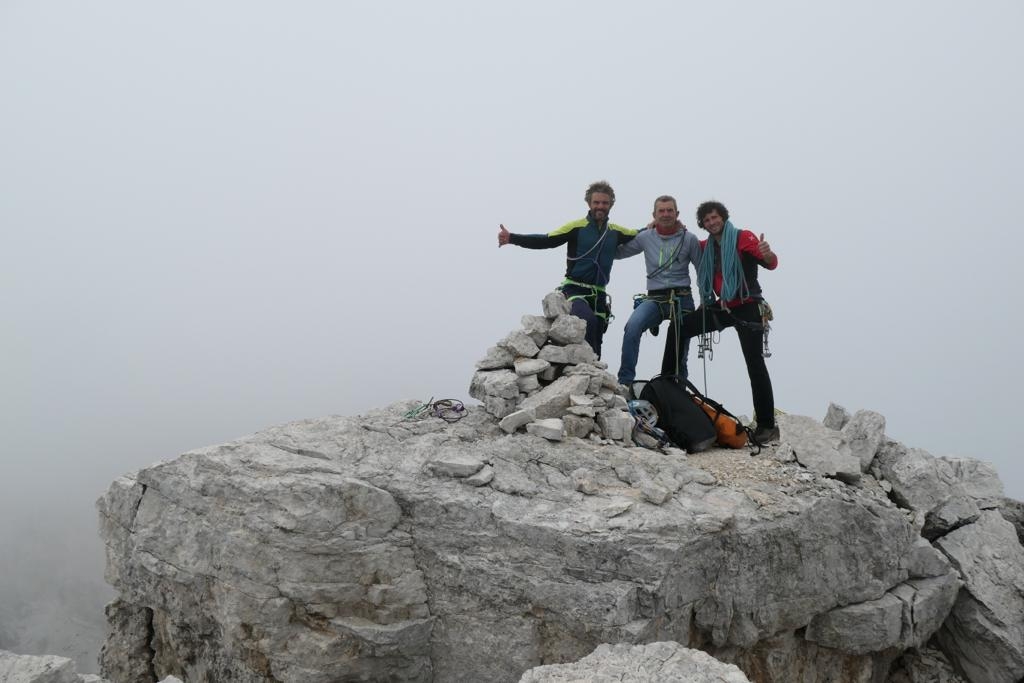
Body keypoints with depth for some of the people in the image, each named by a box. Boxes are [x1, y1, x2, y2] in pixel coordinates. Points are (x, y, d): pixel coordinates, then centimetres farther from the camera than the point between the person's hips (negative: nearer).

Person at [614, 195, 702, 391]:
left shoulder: (689, 239, 4)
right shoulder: (645, 237, 8)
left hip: (682, 299, 0)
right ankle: (625, 382, -28)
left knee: (679, 355, 5)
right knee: (633, 326, -30)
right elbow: (617, 253, 16)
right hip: (654, 298, 0)